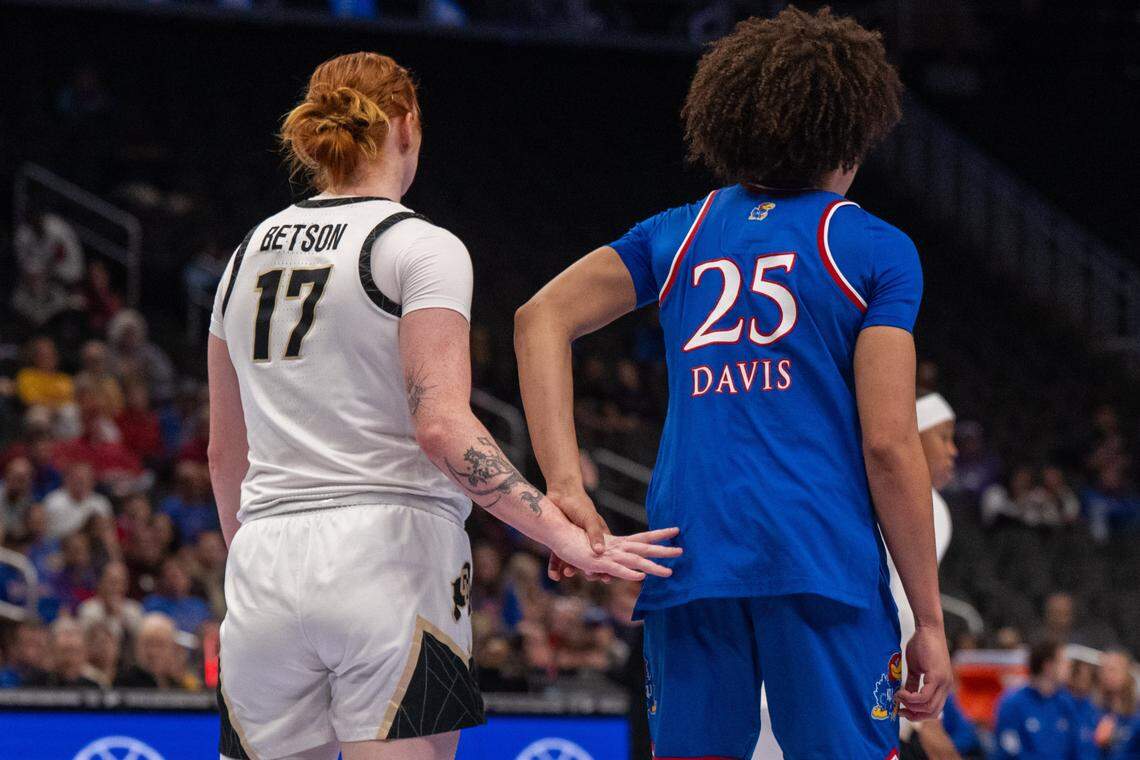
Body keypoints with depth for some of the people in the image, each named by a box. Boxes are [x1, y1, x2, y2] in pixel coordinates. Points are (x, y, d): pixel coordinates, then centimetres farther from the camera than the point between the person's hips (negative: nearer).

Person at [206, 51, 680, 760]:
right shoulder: (422, 249, -4)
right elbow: (442, 425, -16)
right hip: (390, 554, -6)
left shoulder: (250, 254, 15)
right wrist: (566, 535, -17)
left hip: (265, 568, 6)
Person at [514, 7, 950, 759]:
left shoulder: (680, 234, 16)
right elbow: (890, 446, -3)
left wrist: (565, 487, -1)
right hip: (824, 560, -4)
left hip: (687, 556, 4)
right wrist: (930, 622, 1)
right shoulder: (875, 250, 4)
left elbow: (541, 318, 6)